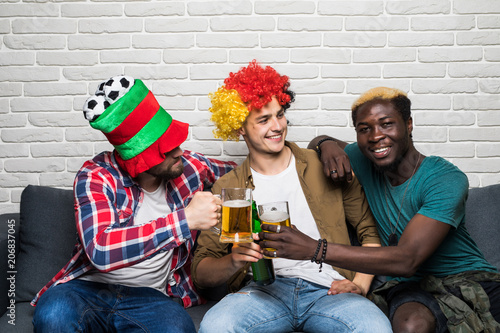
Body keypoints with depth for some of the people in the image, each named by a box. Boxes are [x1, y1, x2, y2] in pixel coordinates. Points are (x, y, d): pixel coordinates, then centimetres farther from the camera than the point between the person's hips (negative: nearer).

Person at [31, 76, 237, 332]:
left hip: (150, 295, 2)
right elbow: (100, 250, -29)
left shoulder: (189, 166, -1)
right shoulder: (96, 176, -12)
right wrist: (185, 220, -31)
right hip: (88, 289, -2)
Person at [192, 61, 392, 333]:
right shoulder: (227, 188, 8)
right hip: (263, 289, 0)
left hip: (326, 290, 0)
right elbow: (201, 274, 6)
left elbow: (370, 229, 14)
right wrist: (233, 262, -16)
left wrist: (360, 285, -1)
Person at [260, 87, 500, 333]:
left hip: (469, 278, -1)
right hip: (408, 285, 2)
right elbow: (318, 142, 22)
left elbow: (406, 260, -28)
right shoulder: (363, 161, 0)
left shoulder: (446, 180, -16)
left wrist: (314, 249, -34)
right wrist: (327, 145, -6)